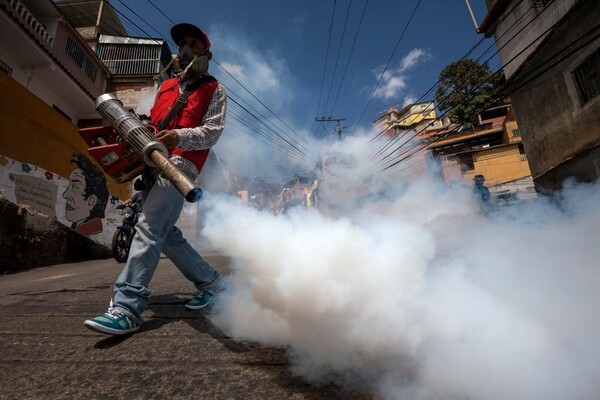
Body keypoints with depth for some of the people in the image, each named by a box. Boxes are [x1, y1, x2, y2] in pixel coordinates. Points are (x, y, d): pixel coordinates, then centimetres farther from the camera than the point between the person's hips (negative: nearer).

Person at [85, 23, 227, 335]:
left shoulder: (214, 90, 10)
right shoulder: (166, 86, 28)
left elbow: (212, 131, -3)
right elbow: (152, 123, 26)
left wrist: (178, 136, -20)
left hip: (181, 163, -7)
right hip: (152, 163, 7)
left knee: (149, 228, -19)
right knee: (166, 233, 5)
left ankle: (127, 307, -19)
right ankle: (209, 280, 17)